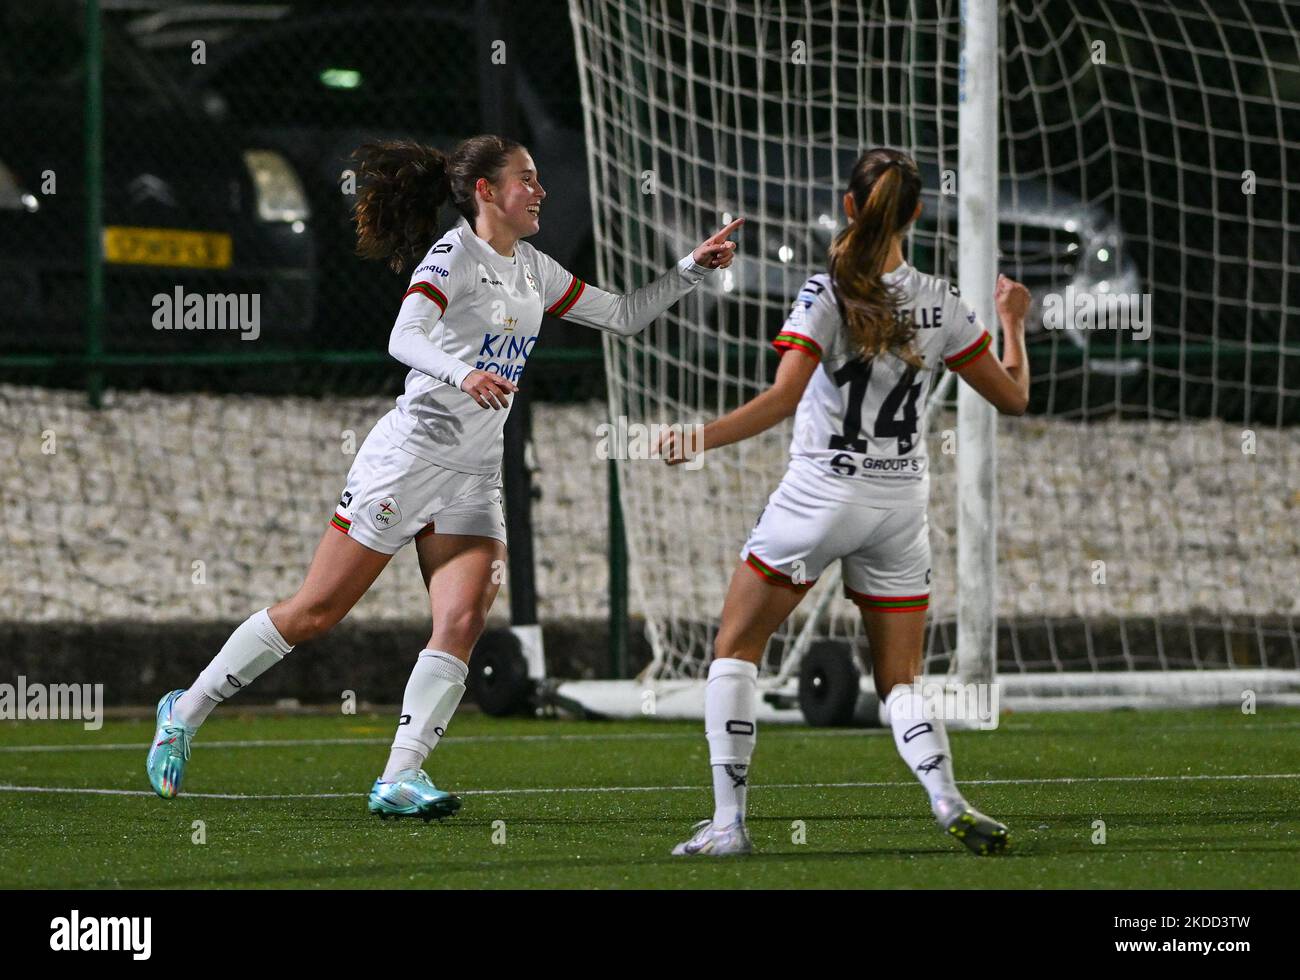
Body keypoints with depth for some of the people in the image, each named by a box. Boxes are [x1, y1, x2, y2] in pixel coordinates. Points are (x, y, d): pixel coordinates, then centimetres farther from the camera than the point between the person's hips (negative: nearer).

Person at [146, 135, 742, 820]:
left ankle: (400, 777, -15)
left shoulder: (533, 269, 14)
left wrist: (693, 268, 13)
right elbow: (404, 338, -27)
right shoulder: (453, 255, -11)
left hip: (474, 478, 7)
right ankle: (185, 711, 11)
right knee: (314, 612, -3)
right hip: (409, 455, -7)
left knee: (462, 622, -13)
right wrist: (461, 374, -44)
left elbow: (624, 316, 23)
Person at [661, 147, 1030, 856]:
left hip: (820, 496, -4)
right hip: (901, 503, 4)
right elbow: (1012, 397, 6)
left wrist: (700, 439, -22)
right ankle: (949, 804, -16)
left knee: (735, 648, 11)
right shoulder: (940, 304, -1)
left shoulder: (828, 293, -13)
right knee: (899, 682, 10)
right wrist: (1013, 323, 22)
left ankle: (728, 823, 3)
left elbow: (782, 398, -24)